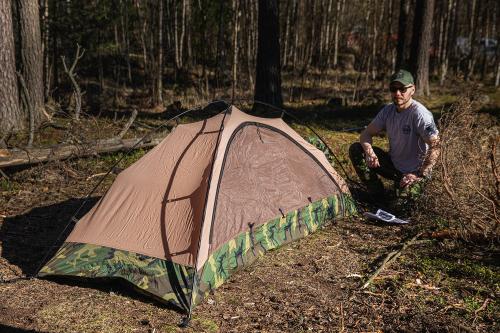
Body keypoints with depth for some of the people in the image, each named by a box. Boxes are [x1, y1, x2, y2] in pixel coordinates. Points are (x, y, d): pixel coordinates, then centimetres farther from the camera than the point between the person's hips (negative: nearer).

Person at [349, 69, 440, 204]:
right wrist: (369, 152, -20)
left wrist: (420, 175, -28)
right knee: (356, 149, -7)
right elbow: (366, 134, 2)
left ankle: (417, 186, 5)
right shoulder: (388, 110, -2)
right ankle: (378, 194, 1)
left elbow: (435, 146, -27)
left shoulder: (420, 114, -23)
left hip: (413, 171, -7)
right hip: (393, 165, 7)